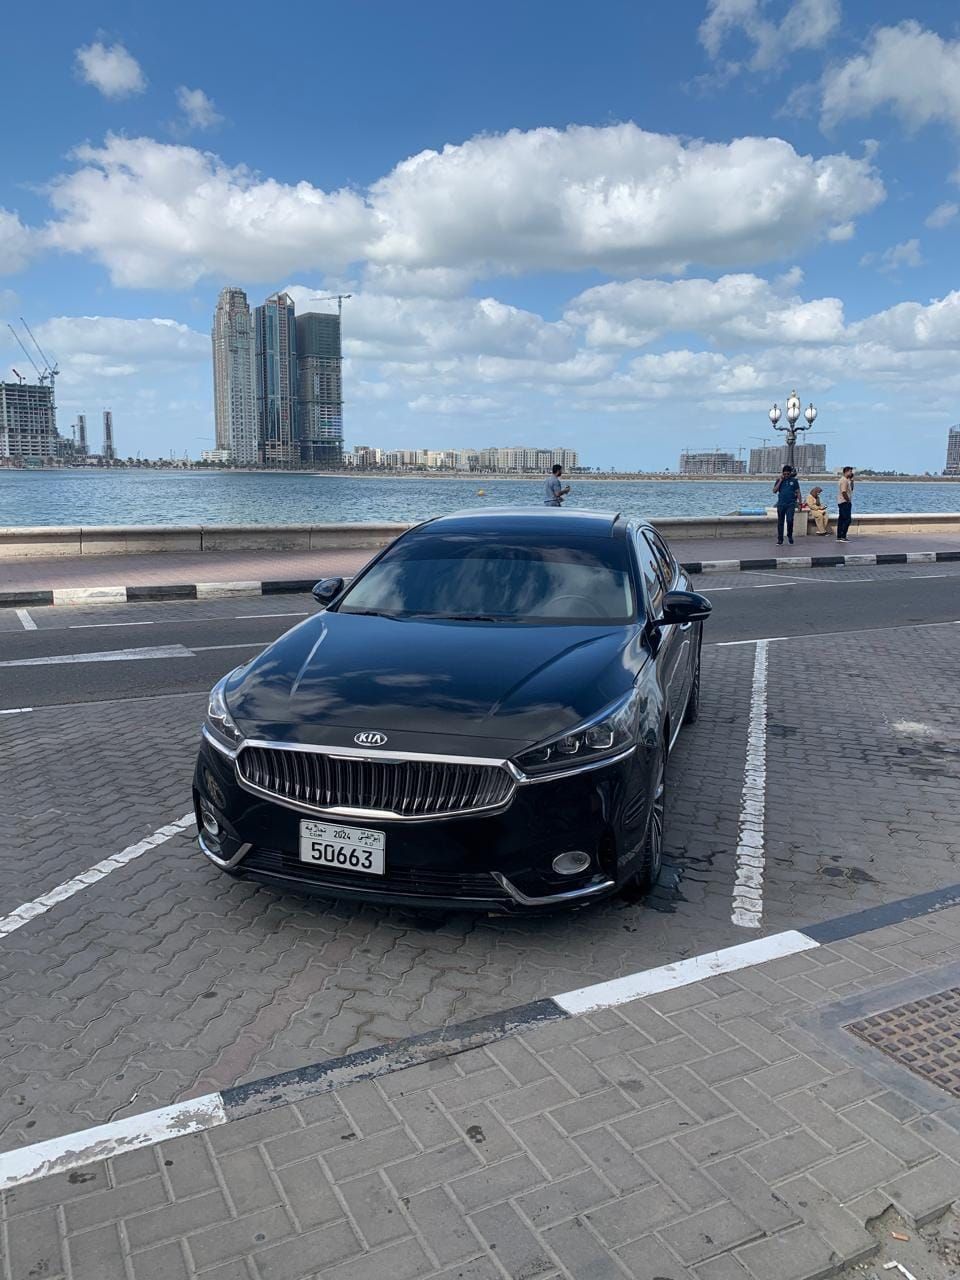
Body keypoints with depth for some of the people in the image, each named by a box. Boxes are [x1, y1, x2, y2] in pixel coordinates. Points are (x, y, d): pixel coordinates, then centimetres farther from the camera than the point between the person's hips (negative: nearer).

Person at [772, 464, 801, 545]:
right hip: (781, 504, 2)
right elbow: (774, 491, -4)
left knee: (789, 520, -16)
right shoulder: (779, 481, 8)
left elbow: (798, 492, 7)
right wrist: (780, 480, -7)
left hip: (791, 504, -2)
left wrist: (799, 502, 1)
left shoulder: (794, 481, 5)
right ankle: (780, 540, 11)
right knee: (780, 522, 4)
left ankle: (790, 536, 7)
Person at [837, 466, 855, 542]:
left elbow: (851, 489, 25)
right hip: (845, 503, -10)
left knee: (841, 520, 9)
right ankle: (843, 537, -12)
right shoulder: (844, 480, -14)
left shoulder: (847, 480, 18)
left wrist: (851, 480, 15)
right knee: (847, 519, -11)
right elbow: (844, 492, -23)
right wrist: (848, 500, -14)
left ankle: (839, 537, 10)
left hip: (842, 503, 10)